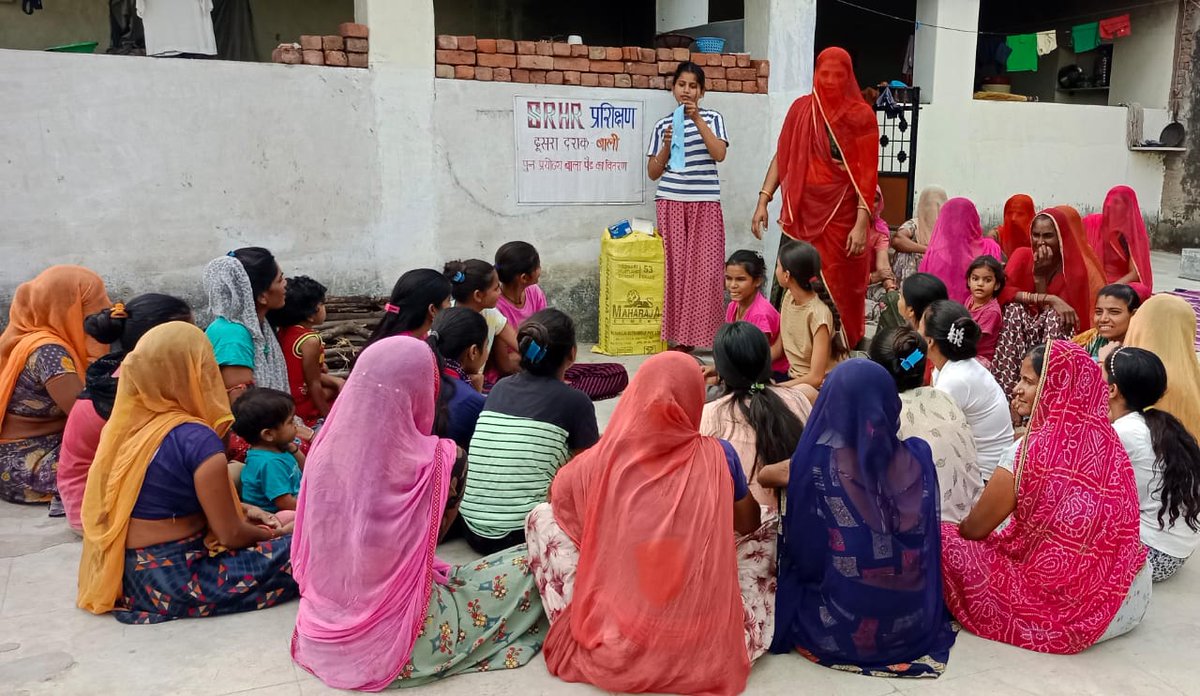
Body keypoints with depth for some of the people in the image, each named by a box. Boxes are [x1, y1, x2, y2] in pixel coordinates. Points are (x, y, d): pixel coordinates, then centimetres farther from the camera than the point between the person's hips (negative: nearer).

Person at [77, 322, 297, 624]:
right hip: (174, 582, -8)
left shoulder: (126, 425, 4)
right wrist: (269, 534, 5)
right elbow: (232, 535, -16)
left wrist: (243, 510, 12)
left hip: (129, 574, 8)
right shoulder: (196, 439, -20)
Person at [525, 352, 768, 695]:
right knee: (775, 530, 19)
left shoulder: (599, 462, -6)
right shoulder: (719, 457, -5)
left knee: (542, 516, 15)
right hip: (705, 649, 1)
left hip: (609, 648, 0)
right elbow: (749, 524, 16)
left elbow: (557, 496, 18)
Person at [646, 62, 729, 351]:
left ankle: (698, 335, 0)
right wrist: (667, 145, -8)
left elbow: (720, 154, -10)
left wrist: (697, 119, -14)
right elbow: (653, 172, 9)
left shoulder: (712, 118, 7)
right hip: (670, 202, 1)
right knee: (675, 268, -3)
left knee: (704, 270, -8)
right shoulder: (662, 124, 10)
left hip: (706, 203, -1)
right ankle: (678, 337, 3)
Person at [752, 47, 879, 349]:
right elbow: (782, 157, 10)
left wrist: (862, 223, -14)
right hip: (802, 211, 3)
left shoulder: (860, 114, -2)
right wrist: (763, 200, 1)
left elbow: (867, 173, -6)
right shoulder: (801, 108, 8)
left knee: (837, 287, 0)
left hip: (841, 213, -3)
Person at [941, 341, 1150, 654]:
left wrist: (954, 529, 15)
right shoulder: (1107, 438, 1)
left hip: (1072, 612, -7)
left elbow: (975, 528, -8)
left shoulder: (1034, 449, -20)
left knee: (945, 540, -3)